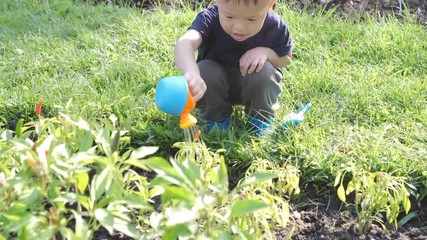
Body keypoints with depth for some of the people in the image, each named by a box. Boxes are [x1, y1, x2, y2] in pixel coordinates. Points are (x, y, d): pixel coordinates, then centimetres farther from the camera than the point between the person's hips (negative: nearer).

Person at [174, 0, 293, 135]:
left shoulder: (275, 25, -22)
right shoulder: (210, 19, -31)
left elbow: (286, 59, -4)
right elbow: (185, 43, -51)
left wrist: (266, 52, -28)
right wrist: (191, 73, -73)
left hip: (252, 88, 1)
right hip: (215, 86, 0)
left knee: (264, 72, -29)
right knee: (205, 71, -31)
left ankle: (261, 119, -2)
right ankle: (217, 118, -4)